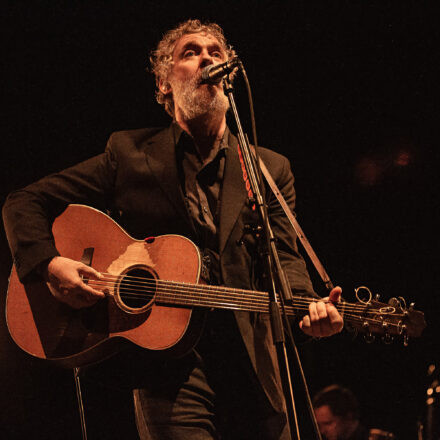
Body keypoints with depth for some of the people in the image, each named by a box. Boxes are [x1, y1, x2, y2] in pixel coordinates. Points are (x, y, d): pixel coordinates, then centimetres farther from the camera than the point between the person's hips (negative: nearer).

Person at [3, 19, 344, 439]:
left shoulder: (270, 169, 14)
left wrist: (308, 308, -19)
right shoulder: (129, 154, 9)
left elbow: (283, 260, 3)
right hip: (167, 361, -2)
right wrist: (49, 264, -10)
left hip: (249, 362, 3)